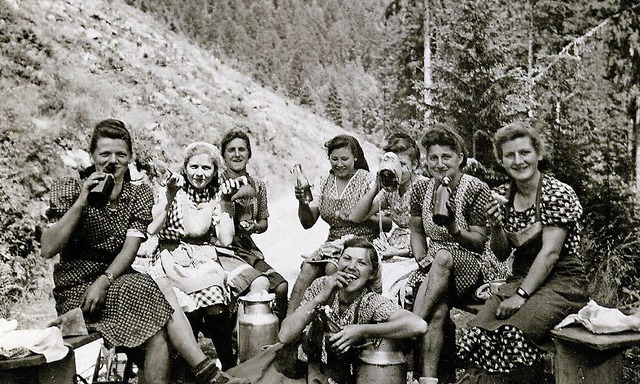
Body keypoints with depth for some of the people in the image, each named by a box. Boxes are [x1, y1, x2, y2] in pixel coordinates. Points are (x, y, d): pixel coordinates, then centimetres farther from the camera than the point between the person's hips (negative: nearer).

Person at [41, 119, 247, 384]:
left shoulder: (139, 194, 4)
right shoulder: (68, 190, -4)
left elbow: (130, 249, -6)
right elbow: (48, 250, -15)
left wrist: (103, 281, -24)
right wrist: (82, 202, -22)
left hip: (118, 277, 3)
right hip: (76, 286, -3)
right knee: (160, 304, -27)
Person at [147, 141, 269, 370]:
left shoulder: (218, 196, 8)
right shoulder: (170, 191, 4)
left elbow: (225, 239, -3)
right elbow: (151, 230, -10)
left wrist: (225, 203, -5)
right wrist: (169, 197, -15)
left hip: (205, 260, 1)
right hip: (172, 259, -1)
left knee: (216, 307, -27)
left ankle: (228, 366, -7)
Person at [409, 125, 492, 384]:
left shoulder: (477, 190, -9)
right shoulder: (421, 190, 4)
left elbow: (481, 242, -7)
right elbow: (416, 232, 16)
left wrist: (454, 228, -27)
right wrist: (423, 261, -4)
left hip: (469, 268, -3)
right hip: (434, 268, 4)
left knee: (443, 257, -39)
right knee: (438, 309, -31)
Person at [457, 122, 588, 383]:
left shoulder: (558, 193, -8)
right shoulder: (503, 195, 9)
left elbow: (550, 253, -15)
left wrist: (521, 295, -20)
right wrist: (495, 227, -9)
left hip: (561, 281, -5)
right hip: (521, 278, 5)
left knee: (512, 332, -31)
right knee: (479, 330, -24)